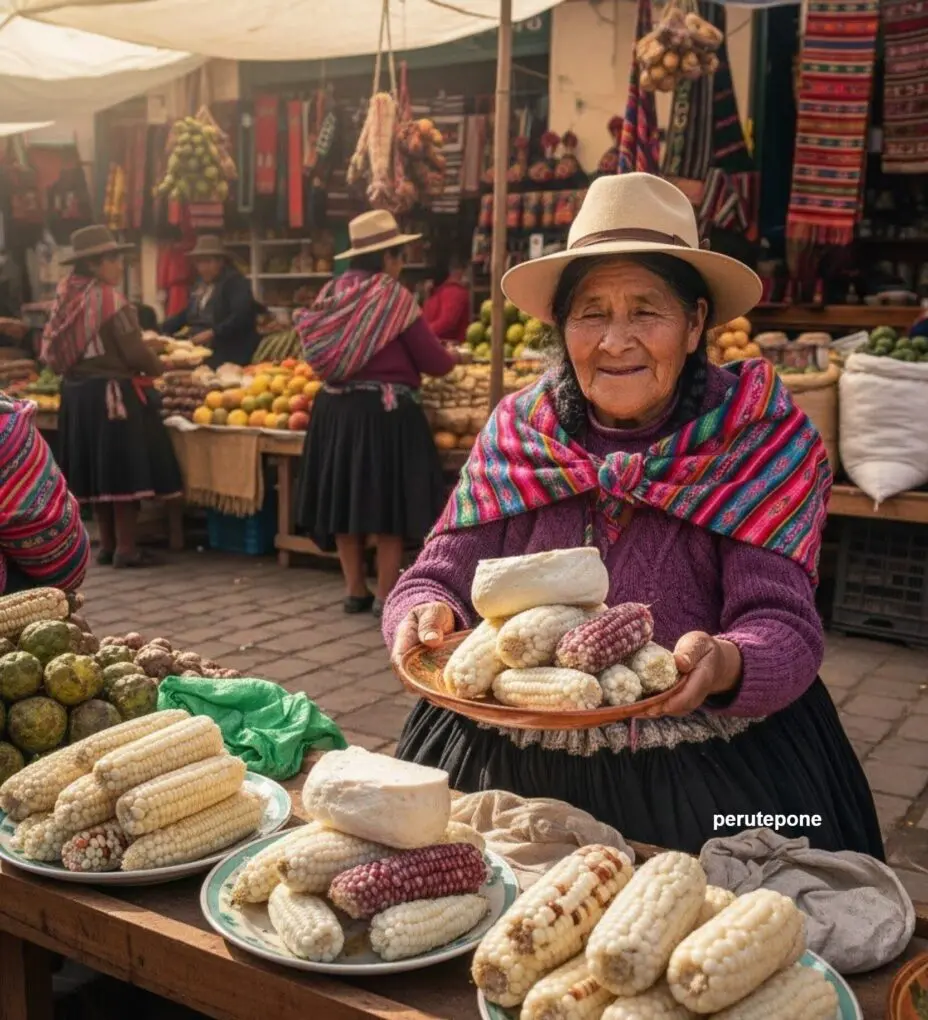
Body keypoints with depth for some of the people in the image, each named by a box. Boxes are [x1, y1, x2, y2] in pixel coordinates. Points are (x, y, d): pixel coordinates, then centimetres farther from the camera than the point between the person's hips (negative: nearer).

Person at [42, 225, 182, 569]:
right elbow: (134, 353, -15)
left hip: (77, 391, 8)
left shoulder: (67, 296, 7)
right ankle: (126, 547, 1)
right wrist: (156, 368, 4)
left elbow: (54, 349, 11)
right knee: (124, 468, -2)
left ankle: (106, 543, 21)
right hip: (111, 392, -8)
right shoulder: (109, 298, -15)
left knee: (98, 468, 14)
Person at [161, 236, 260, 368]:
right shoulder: (200, 284, 18)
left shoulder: (235, 282, -7)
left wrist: (213, 332, -26)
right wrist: (161, 329, 13)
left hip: (229, 356, -7)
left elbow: (241, 315, -20)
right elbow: (188, 314, 25)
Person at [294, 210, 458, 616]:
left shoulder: (332, 293, 6)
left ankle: (355, 589, 20)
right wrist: (452, 358, 14)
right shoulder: (393, 294, -10)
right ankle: (386, 595, 6)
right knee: (389, 500, 3)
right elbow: (433, 360, -7)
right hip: (385, 410, -6)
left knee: (346, 495, 12)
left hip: (336, 407, 6)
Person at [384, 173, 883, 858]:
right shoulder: (517, 433, -1)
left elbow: (785, 628, -13)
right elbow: (438, 581, -1)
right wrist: (428, 618, -24)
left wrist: (725, 664, -34)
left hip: (705, 784, -1)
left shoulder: (760, 438, -7)